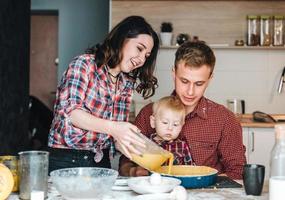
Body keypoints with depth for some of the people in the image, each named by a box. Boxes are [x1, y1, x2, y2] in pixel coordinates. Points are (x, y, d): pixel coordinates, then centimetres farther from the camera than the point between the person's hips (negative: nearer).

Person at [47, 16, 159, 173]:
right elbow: (71, 111, -17)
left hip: (101, 162, 5)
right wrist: (112, 127, -29)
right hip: (65, 160, -5)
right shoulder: (84, 64, -5)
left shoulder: (126, 85, 11)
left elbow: (118, 134, 7)